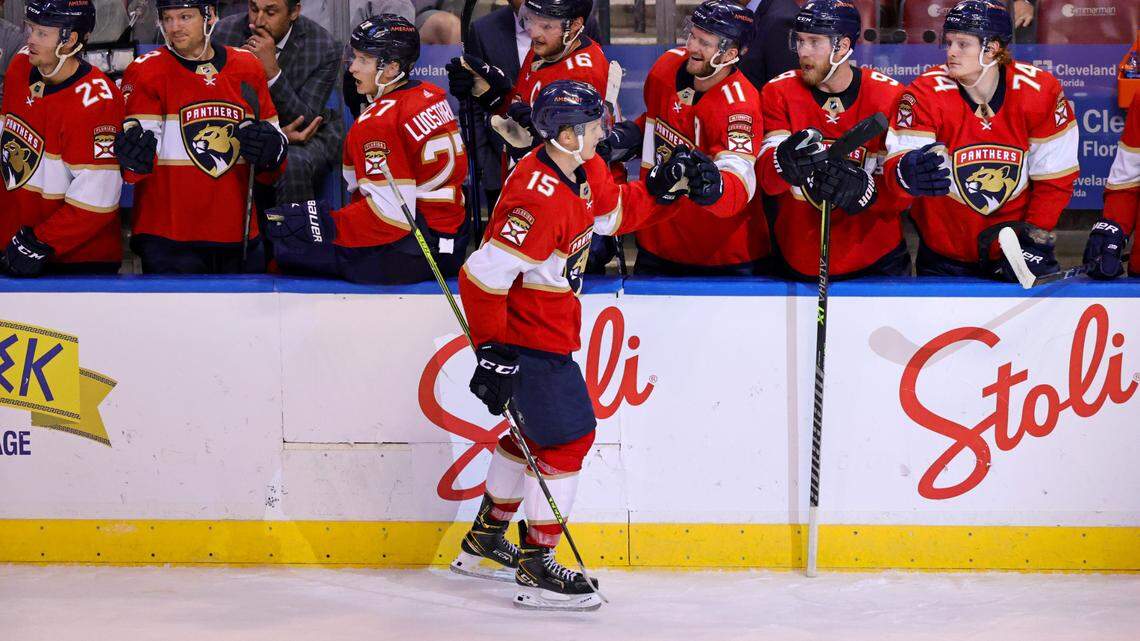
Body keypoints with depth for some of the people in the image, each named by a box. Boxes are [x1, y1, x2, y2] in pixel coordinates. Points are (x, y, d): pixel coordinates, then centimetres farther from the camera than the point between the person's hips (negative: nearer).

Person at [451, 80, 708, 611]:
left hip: (550, 328, 11)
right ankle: (537, 569, 0)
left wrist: (664, 186, 4)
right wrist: (493, 351, -27)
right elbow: (483, 275, -29)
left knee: (540, 430, 22)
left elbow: (616, 211, 21)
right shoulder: (538, 198, -30)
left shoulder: (584, 170, 0)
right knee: (568, 436, -7)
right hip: (527, 337, -11)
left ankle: (484, 543, 37)